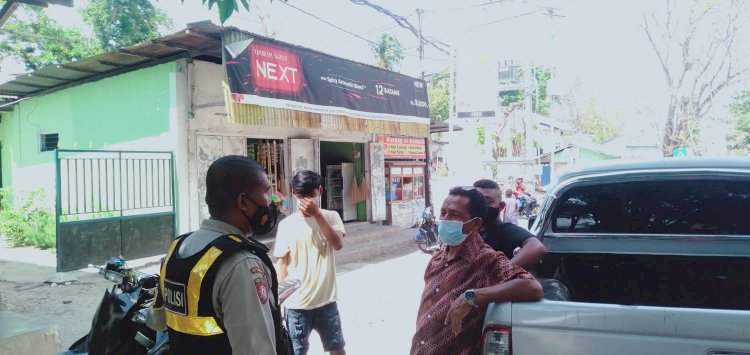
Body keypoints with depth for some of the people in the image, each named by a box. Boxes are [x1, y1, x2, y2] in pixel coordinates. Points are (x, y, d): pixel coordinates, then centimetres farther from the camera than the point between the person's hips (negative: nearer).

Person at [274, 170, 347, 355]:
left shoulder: (331, 217, -2)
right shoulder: (286, 224, -5)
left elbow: (338, 244, -18)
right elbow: (282, 263, -1)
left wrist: (317, 214, -22)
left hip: (326, 300, 1)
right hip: (296, 303, -1)